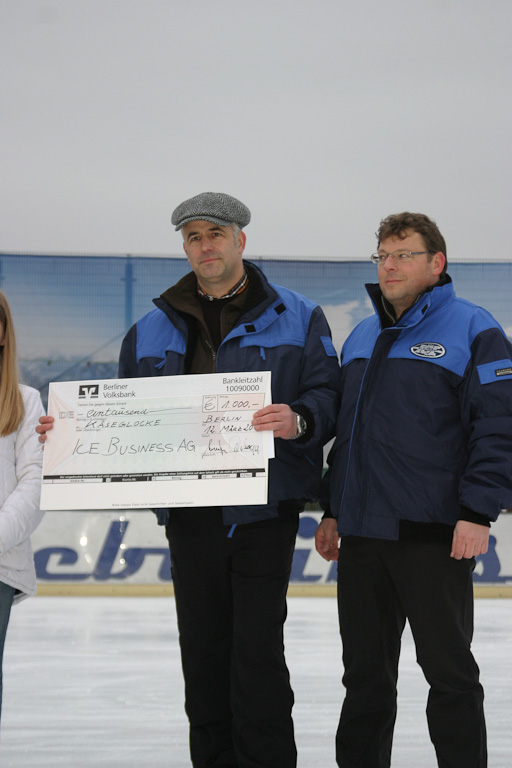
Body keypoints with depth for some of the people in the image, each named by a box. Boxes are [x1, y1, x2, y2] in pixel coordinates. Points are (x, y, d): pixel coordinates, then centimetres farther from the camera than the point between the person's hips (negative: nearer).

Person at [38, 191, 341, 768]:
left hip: (264, 508, -4)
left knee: (257, 646, -8)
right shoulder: (152, 330, 16)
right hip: (188, 511, 4)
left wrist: (299, 421, -22)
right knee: (202, 647, 8)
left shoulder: (295, 318, 6)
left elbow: (326, 392, -1)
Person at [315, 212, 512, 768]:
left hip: (434, 535, -6)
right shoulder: (360, 338, 17)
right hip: (361, 535, 6)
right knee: (365, 672, 13)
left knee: (448, 670, 1)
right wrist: (332, 509, 18)